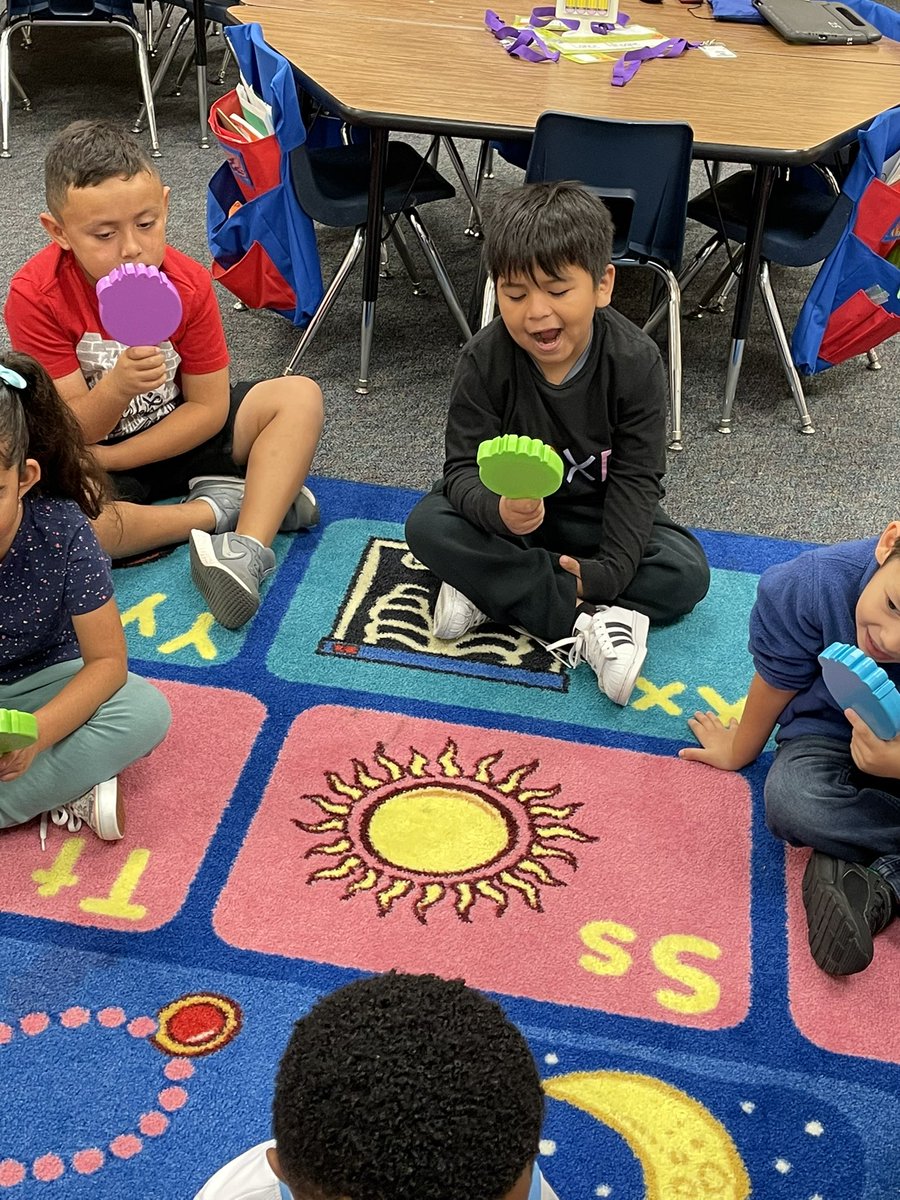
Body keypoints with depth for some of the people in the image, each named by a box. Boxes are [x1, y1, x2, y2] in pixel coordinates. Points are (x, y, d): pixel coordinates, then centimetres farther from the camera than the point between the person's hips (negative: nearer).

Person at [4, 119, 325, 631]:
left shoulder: (189, 282, -14)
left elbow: (209, 407, -11)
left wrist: (110, 459, -20)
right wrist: (118, 385, -42)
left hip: (177, 434, 4)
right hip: (86, 459, -3)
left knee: (300, 396, -14)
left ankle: (249, 547, -32)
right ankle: (221, 505, -21)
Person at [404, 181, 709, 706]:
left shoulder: (635, 361, -20)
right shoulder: (485, 359, -20)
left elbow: (636, 479, -17)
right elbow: (465, 468, -22)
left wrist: (610, 570, -30)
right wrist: (498, 511, -46)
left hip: (597, 517, 0)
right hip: (506, 511, 0)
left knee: (688, 572, -22)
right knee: (428, 525, -28)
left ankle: (494, 588, -25)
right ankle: (584, 625, -31)